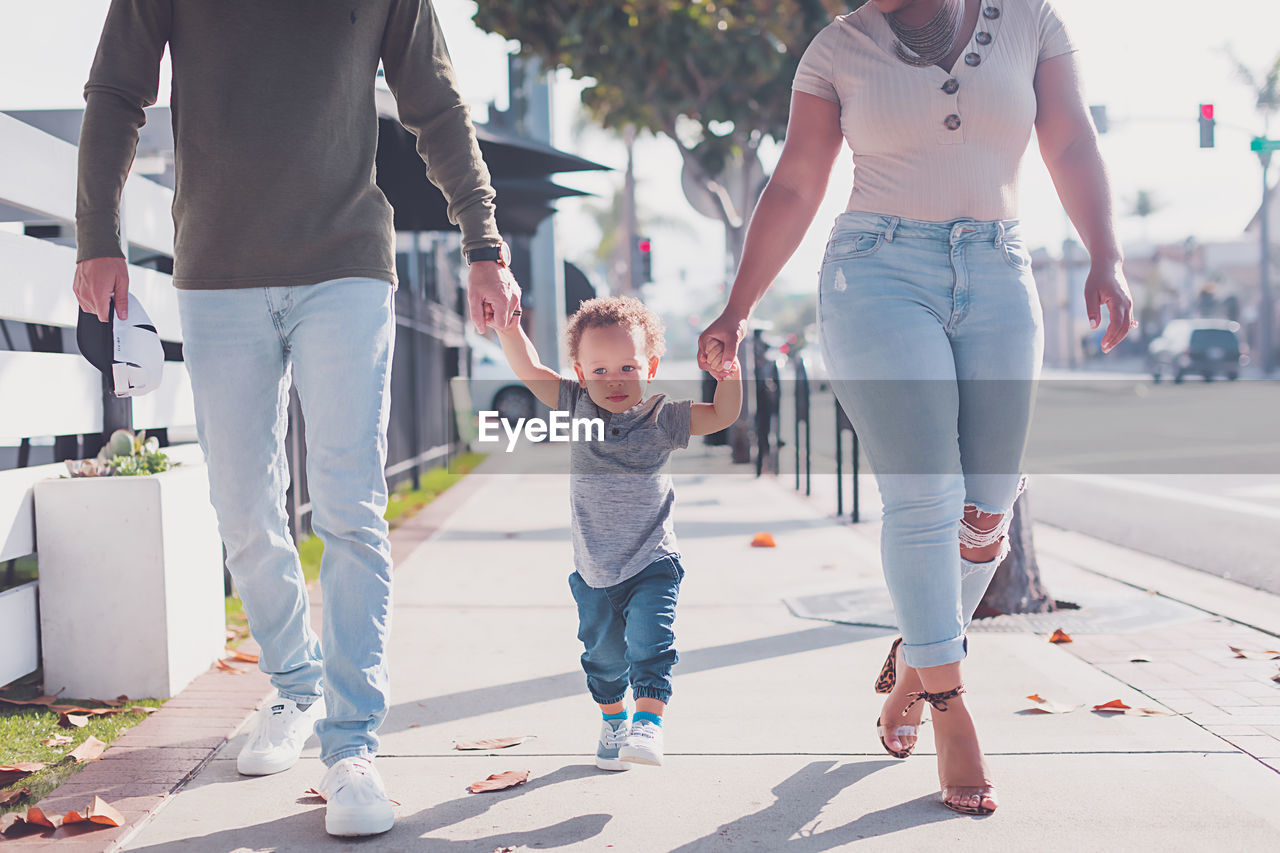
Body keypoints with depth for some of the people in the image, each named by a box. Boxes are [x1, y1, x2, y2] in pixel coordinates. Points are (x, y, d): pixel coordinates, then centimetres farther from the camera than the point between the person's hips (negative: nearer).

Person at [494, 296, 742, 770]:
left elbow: (723, 414, -11)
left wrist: (729, 369, -26)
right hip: (594, 568, 2)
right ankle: (613, 719, 34)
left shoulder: (661, 418, -7)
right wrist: (507, 321, -19)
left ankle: (648, 720, -10)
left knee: (649, 640, -17)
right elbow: (528, 369, -7)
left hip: (652, 563, -2)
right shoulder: (578, 408, -4)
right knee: (603, 651, 14)